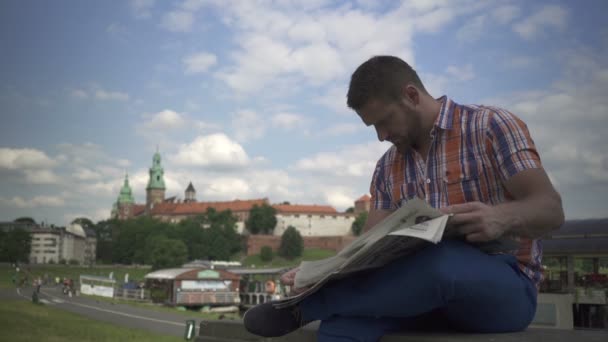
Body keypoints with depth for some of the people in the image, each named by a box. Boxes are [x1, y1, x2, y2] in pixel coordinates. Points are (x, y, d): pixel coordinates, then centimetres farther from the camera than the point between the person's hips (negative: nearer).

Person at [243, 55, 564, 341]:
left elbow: (550, 209, -9)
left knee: (440, 259, -40)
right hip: (428, 286, 4)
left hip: (505, 284, -4)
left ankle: (304, 306, -21)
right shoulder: (387, 167, 14)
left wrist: (502, 218, -33)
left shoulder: (492, 126, -2)